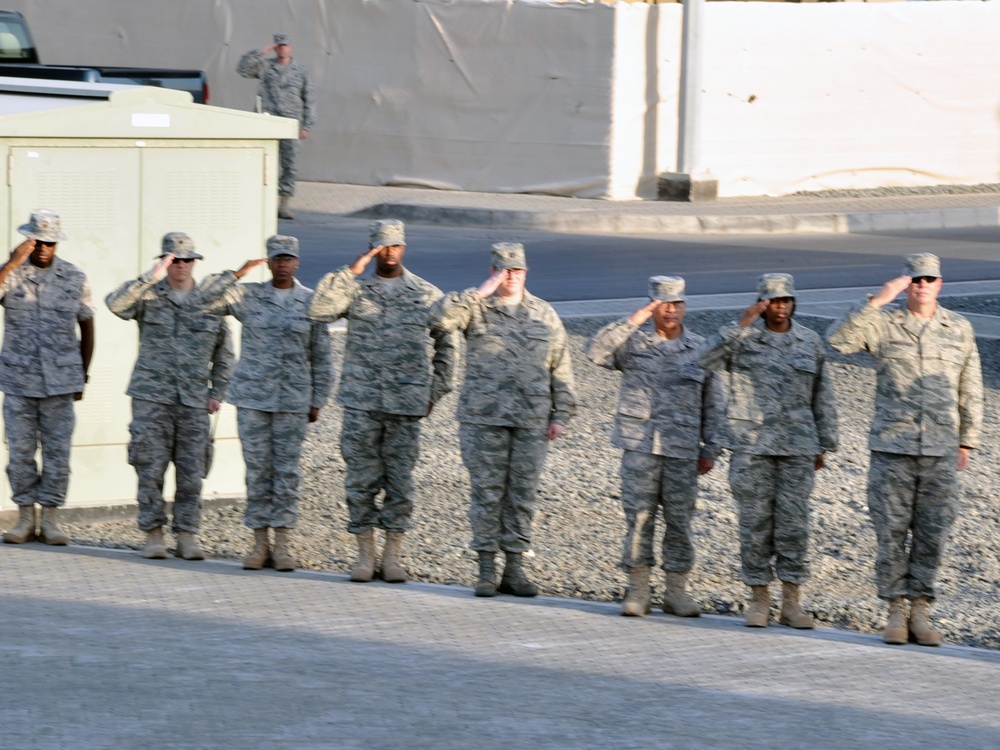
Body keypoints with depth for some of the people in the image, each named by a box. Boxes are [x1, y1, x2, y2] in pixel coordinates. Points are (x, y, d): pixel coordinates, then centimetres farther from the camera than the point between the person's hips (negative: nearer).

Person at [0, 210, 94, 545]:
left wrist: (83, 375, 9)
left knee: (58, 451, 2)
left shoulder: (75, 278, 3)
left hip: (60, 381, 0)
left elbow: (87, 327, 10)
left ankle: (50, 519, 9)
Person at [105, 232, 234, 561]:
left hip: (194, 400, 2)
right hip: (151, 398, -2)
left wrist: (217, 393, 6)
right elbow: (116, 303, -20)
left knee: (191, 472, 1)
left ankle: (187, 537, 7)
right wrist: (151, 277, -26)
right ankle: (153, 534, 7)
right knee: (151, 469, -2)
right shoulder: (150, 296, 1)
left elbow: (224, 354, 14)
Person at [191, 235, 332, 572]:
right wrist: (237, 274, -13)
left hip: (294, 401, 0)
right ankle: (260, 543, 8)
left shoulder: (311, 302, 2)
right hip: (252, 396, 0)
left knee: (287, 471, 2)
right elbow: (204, 299, -8)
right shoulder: (248, 296, 2)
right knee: (257, 469, 2)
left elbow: (321, 358, 5)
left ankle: (282, 544, 7)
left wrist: (317, 402, 3)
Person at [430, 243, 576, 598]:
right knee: (487, 493, 1)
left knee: (522, 494, 4)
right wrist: (481, 292, -18)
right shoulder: (477, 308, 2)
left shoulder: (544, 314, 10)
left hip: (532, 421, 2)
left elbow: (561, 369, 13)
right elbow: (441, 316, -18)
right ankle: (486, 570, 7)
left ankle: (515, 568, 11)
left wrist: (561, 415, 7)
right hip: (483, 418, -2)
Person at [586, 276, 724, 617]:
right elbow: (597, 351, -13)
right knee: (638, 518, -1)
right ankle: (637, 592, 6)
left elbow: (713, 405, 10)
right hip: (640, 446, -1)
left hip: (683, 449, 1)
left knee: (679, 519, 3)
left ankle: (676, 592, 12)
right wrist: (632, 321, -15)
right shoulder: (634, 343, 5)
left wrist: (709, 449, 6)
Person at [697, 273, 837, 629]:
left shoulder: (810, 342, 7)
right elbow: (705, 359, -17)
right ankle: (759, 600, 11)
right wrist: (740, 326, -22)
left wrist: (824, 446, 10)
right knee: (755, 523, 1)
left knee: (794, 524, 0)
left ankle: (791, 603, 7)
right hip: (751, 446, -2)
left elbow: (822, 397, 12)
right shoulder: (742, 338, -1)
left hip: (797, 448, 2)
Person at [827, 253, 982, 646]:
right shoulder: (883, 323, 0)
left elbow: (970, 390, 12)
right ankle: (896, 611, 9)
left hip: (940, 451, 2)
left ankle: (920, 612, 10)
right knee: (891, 533, 0)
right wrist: (878, 301, -22)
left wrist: (966, 443, 9)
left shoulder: (959, 329, 7)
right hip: (891, 449, -2)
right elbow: (838, 339, -17)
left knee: (932, 533, 2)